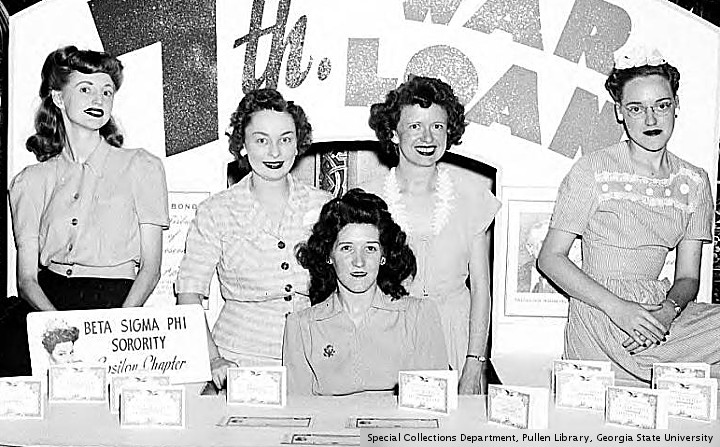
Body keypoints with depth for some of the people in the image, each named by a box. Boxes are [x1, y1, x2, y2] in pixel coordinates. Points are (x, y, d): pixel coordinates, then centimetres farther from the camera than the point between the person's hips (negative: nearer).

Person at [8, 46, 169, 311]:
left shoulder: (142, 167, 5)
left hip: (118, 301, -2)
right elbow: (26, 279, 5)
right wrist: (58, 322, -14)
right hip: (48, 302, 2)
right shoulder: (30, 181, 10)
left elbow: (150, 268, 1)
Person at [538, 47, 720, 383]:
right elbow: (550, 258, -5)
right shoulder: (592, 172, -4)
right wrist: (617, 307, -17)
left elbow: (688, 277, 10)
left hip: (662, 309, 5)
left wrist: (670, 309, -13)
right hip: (600, 315, -5)